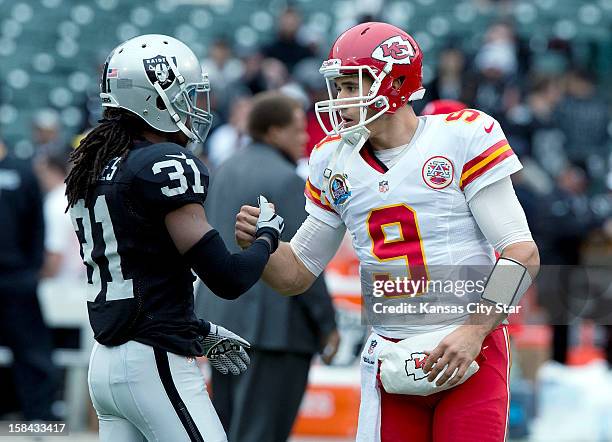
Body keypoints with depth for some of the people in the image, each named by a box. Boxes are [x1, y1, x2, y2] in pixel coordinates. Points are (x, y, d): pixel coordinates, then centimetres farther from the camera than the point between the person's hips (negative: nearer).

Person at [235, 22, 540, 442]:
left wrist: (475, 331, -18)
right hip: (390, 357, 4)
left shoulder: (463, 137, -6)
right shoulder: (335, 160, 10)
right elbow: (297, 274, 16)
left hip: (470, 352, -4)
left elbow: (522, 253, -9)